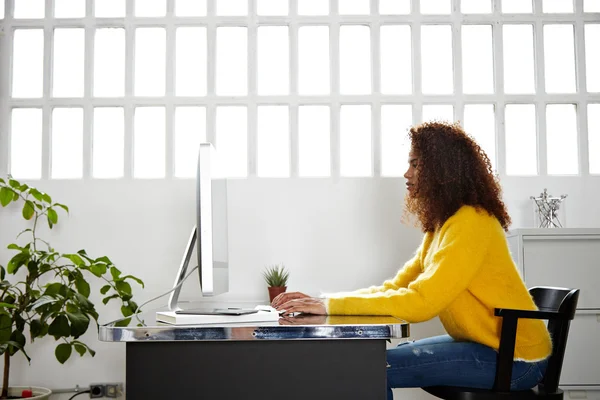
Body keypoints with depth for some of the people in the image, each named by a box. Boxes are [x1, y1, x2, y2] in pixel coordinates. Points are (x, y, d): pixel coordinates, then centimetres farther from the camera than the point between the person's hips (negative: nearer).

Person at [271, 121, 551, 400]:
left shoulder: (470, 223, -20)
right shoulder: (443, 224, 9)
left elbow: (418, 303, -27)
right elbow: (395, 288, 6)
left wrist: (331, 305, -22)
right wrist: (321, 301, -5)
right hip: (484, 344, 9)